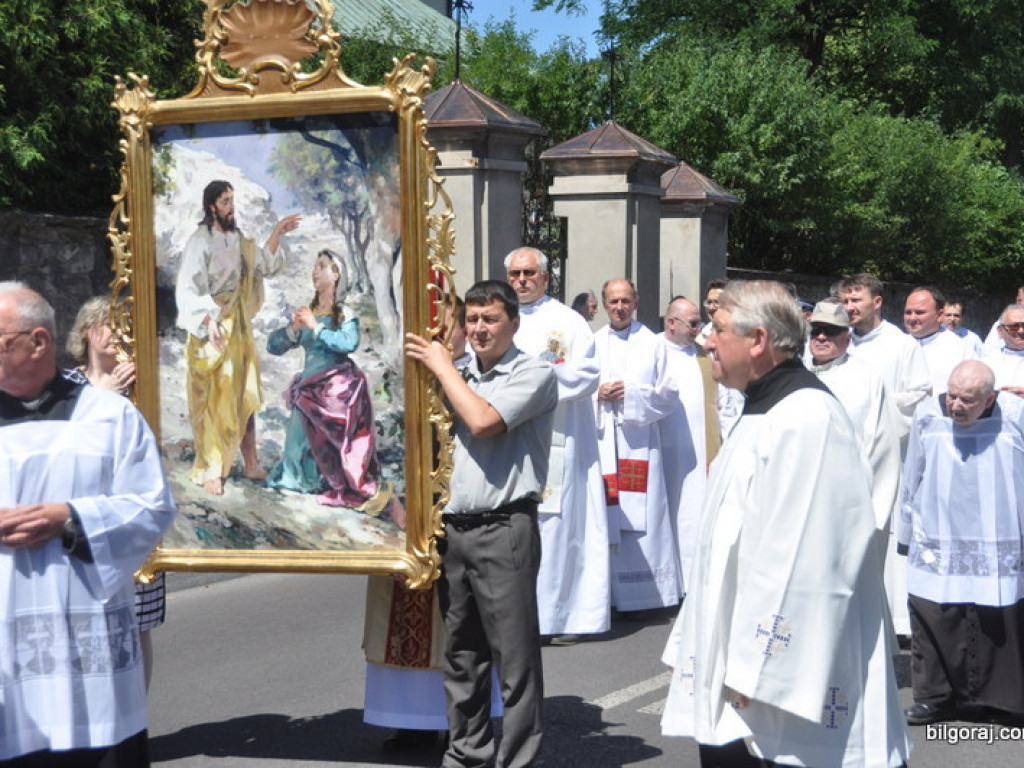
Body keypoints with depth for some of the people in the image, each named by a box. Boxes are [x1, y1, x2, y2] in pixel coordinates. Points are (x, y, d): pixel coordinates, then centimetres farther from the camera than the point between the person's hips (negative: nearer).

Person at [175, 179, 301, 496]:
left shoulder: (237, 240, 9)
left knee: (245, 395, 11)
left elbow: (264, 265, 14)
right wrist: (208, 321, -31)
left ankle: (250, 463, 21)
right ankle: (210, 470, 4)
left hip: (239, 324, 7)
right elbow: (187, 289, -19)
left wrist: (277, 233, 5)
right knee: (214, 399, -3)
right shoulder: (200, 242, -12)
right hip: (213, 328, -7)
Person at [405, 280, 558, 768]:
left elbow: (483, 420, -18)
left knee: (514, 655, -2)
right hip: (453, 527, 7)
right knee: (461, 652, 13)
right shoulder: (459, 375, 16)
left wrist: (443, 367, -7)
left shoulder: (534, 374, -4)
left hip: (503, 529, -6)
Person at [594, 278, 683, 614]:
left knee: (642, 517, -4)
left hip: (640, 440, -1)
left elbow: (669, 395, 2)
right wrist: (597, 395, -8)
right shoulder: (593, 344, 10)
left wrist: (632, 393, -10)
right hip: (602, 440, 2)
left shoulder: (652, 344, 5)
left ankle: (645, 591, 4)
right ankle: (610, 590, 8)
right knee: (607, 514, 1)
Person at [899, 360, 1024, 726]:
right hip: (937, 546, 1)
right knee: (933, 620, -1)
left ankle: (994, 696, 20)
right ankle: (935, 697, 12)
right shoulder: (928, 414, -3)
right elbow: (911, 478, 9)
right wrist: (907, 536, 14)